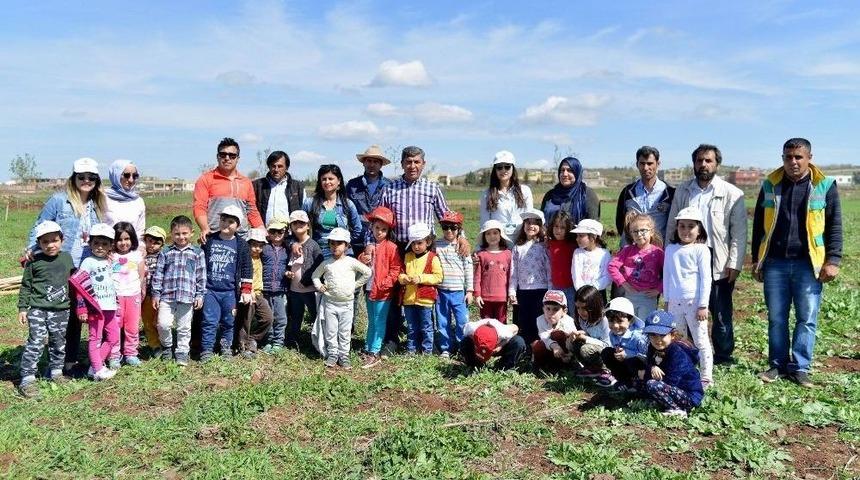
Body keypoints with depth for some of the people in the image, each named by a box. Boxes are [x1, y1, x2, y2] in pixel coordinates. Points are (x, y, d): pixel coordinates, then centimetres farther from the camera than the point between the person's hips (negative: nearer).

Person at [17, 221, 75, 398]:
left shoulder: (67, 257, 5)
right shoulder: (34, 262, -5)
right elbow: (25, 286, 1)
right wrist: (22, 308, -1)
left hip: (61, 310, 4)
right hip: (38, 309, -4)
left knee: (58, 343, 13)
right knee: (35, 342, -9)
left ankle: (56, 372, 29)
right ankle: (27, 380, -3)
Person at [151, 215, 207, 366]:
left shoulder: (197, 253, 5)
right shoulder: (165, 253, 6)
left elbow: (201, 276, 5)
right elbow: (158, 274, 7)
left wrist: (200, 295, 1)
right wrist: (156, 294, 3)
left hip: (187, 297, 0)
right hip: (167, 295, 0)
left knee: (184, 327, 7)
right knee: (163, 324, -8)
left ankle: (182, 352, 22)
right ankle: (167, 346, 18)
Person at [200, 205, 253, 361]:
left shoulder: (241, 244, 1)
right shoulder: (209, 240, 5)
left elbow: (246, 270, 3)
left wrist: (246, 291, -1)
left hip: (230, 291, 0)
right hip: (209, 289, 0)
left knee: (228, 322, 9)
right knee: (209, 321, -4)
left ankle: (226, 346, 27)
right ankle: (206, 350, 6)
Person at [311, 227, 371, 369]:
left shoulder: (351, 262, -4)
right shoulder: (326, 263, 1)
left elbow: (367, 272, 1)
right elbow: (315, 275, 16)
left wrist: (356, 284, -1)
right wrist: (319, 286, 1)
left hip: (347, 304, -1)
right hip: (330, 303, 1)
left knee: (345, 333, 7)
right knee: (331, 332, 7)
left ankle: (344, 356, 16)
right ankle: (332, 355, 19)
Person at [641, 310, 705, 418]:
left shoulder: (678, 353, -22)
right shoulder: (653, 349, 3)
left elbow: (670, 382, -26)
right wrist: (652, 368, -23)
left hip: (690, 396, -9)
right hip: (675, 390, 9)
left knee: (652, 385, -27)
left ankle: (676, 410, -15)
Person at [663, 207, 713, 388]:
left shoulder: (701, 250, -5)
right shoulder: (670, 249, 8)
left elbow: (705, 279, -8)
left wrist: (703, 305, -11)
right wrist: (667, 300, 11)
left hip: (694, 303, -5)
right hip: (675, 303, 5)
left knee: (700, 340, 2)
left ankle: (706, 377, 10)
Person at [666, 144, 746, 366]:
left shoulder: (732, 194, 0)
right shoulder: (682, 190, 9)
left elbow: (740, 233, -3)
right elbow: (671, 226, 11)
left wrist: (734, 264, -10)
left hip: (718, 263, -3)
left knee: (721, 313, 3)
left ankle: (724, 357, 18)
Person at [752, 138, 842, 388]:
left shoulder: (824, 185, 0)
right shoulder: (770, 185, 5)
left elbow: (834, 226, 2)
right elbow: (758, 225, 11)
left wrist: (833, 260, -5)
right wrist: (757, 259, 10)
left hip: (808, 264, -2)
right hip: (775, 263, 2)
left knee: (807, 319, 2)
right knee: (776, 318, 8)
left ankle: (800, 367, 12)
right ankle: (777, 365, 19)